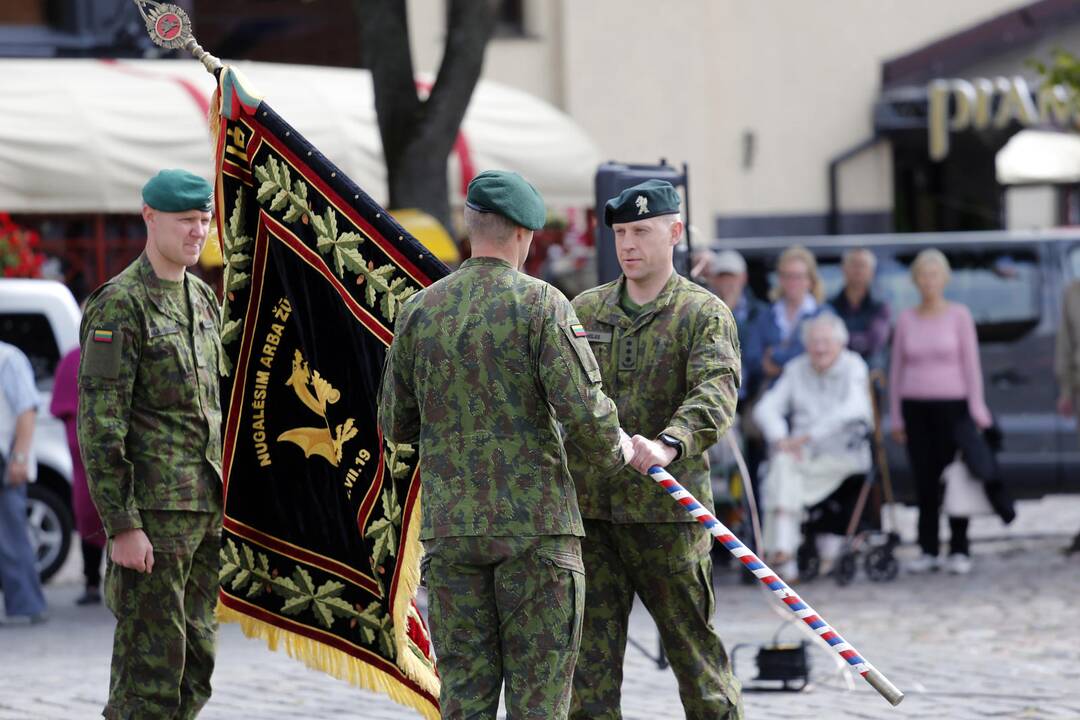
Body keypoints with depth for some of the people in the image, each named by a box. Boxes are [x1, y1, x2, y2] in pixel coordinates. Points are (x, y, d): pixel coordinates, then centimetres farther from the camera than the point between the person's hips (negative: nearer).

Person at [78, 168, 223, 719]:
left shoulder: (202, 298, 14)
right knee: (150, 669, -7)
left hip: (204, 509, 8)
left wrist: (222, 503, 18)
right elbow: (99, 424, -16)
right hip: (153, 513, -8)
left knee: (196, 664, 9)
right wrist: (121, 526, -20)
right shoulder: (119, 305, -11)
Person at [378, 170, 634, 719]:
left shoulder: (420, 311, 6)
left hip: (450, 529, 4)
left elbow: (395, 424, 12)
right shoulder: (540, 303, -7)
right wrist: (613, 451, 6)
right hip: (535, 527, -4)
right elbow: (581, 406, -14)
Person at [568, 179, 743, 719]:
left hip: (666, 512, -4)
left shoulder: (704, 315, -2)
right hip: (588, 509, 4)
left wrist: (668, 445, -39)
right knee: (589, 653, 2)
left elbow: (715, 393, -20)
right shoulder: (583, 311, 13)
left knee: (692, 644, 3)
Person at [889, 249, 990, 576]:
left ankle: (959, 551, 0)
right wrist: (896, 417, 8)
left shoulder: (959, 315, 2)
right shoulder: (906, 319, 8)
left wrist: (977, 410, -5)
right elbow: (896, 369, 11)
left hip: (952, 404, -2)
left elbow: (971, 363, 1)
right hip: (916, 406, 2)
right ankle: (928, 551, 7)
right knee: (924, 481, 1)